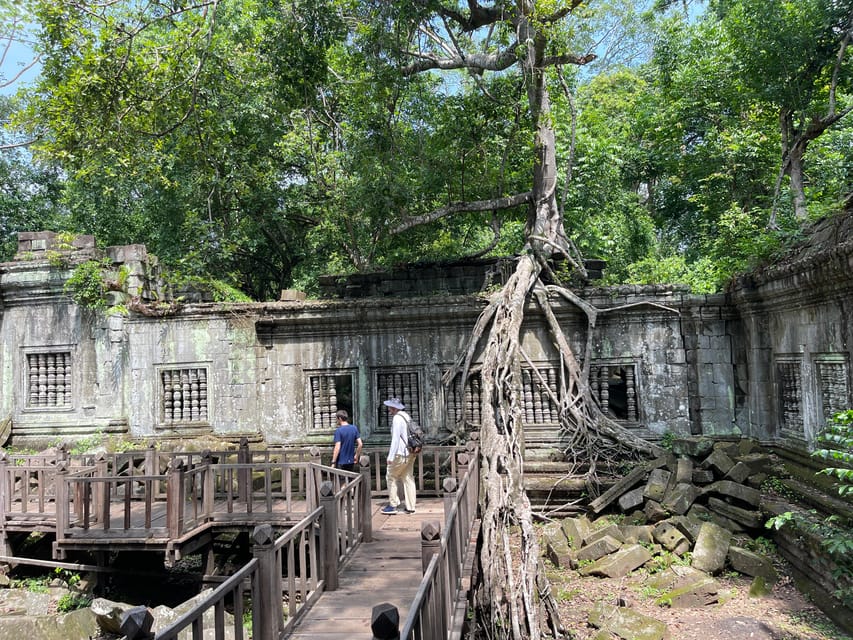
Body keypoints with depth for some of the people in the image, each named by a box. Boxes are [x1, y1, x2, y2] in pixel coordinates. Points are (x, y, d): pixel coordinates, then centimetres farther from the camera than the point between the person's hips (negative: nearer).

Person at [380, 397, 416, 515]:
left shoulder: (397, 419, -15)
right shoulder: (406, 416, 12)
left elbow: (395, 438, -20)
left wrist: (391, 456, -19)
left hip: (400, 454, -9)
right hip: (410, 453, 9)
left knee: (391, 477, 2)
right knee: (408, 478, 11)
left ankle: (393, 505, 5)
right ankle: (410, 506, 14)